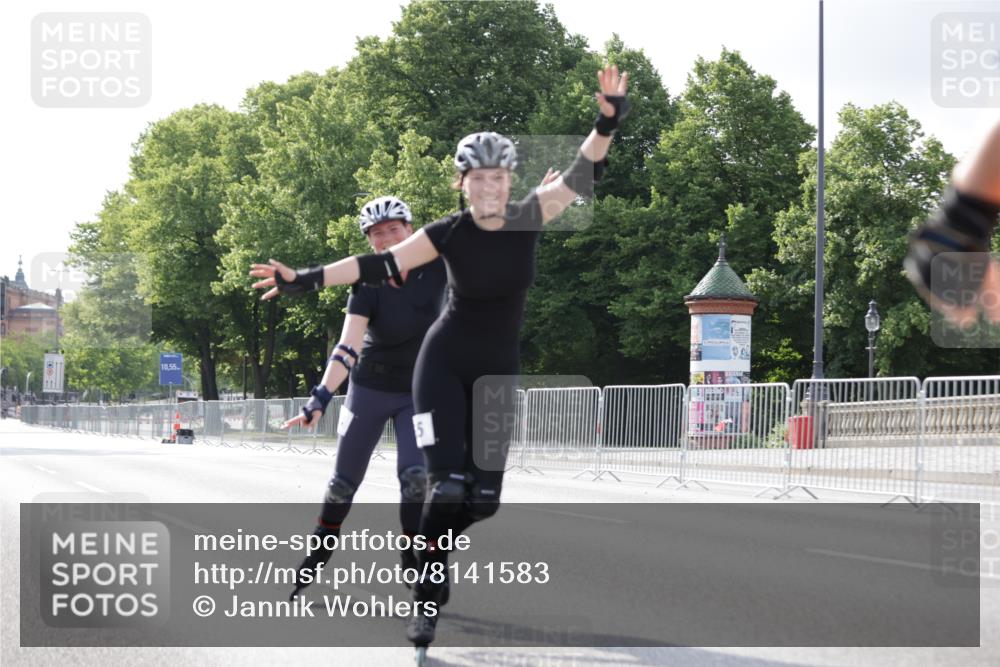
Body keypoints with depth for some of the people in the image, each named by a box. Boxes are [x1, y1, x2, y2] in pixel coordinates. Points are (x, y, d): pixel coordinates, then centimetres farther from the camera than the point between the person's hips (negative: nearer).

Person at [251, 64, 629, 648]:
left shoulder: (529, 218, -9)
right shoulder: (450, 232, -14)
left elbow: (580, 176, -16)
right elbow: (380, 264, -14)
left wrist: (607, 123, -33)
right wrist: (305, 279, -20)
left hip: (500, 369, 3)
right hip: (444, 362, -3)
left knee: (484, 496, 0)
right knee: (448, 484, -15)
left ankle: (432, 543, 31)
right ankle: (427, 599, 0)